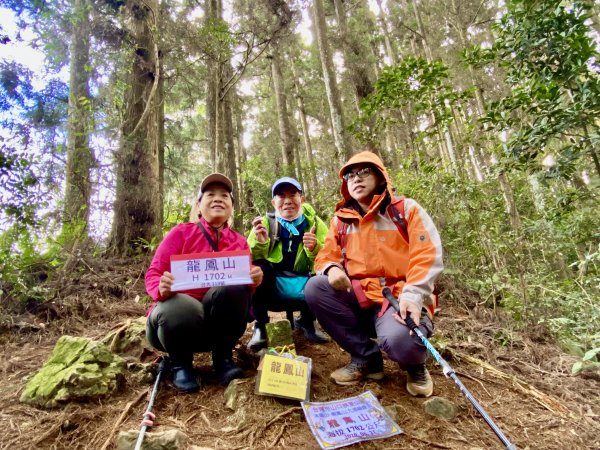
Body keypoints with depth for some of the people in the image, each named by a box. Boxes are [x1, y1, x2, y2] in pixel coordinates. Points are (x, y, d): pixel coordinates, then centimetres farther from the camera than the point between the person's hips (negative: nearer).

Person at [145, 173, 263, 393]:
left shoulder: (240, 242, 4)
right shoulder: (181, 232, -2)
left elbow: (245, 285, 2)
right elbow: (153, 275, -4)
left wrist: (254, 282, -22)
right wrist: (162, 288, -28)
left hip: (217, 322, 2)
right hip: (177, 315, -1)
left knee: (234, 288, -30)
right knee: (183, 310, -38)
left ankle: (223, 358, -8)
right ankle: (180, 363, -2)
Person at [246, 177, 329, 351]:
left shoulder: (315, 223, -2)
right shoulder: (266, 223, -4)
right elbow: (249, 260, -12)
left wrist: (315, 249, -29)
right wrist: (259, 242, -32)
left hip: (304, 288, 2)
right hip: (271, 289, -1)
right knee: (258, 268, -30)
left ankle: (306, 321, 6)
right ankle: (260, 325, -7)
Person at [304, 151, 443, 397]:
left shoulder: (407, 209, 0)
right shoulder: (341, 219, 10)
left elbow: (427, 256, -9)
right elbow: (327, 256, 9)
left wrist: (412, 296, -24)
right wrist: (332, 269, -17)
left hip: (402, 300, -4)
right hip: (360, 298, 5)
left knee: (398, 339, -36)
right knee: (315, 288, -19)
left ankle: (415, 365, 8)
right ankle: (366, 357, -2)